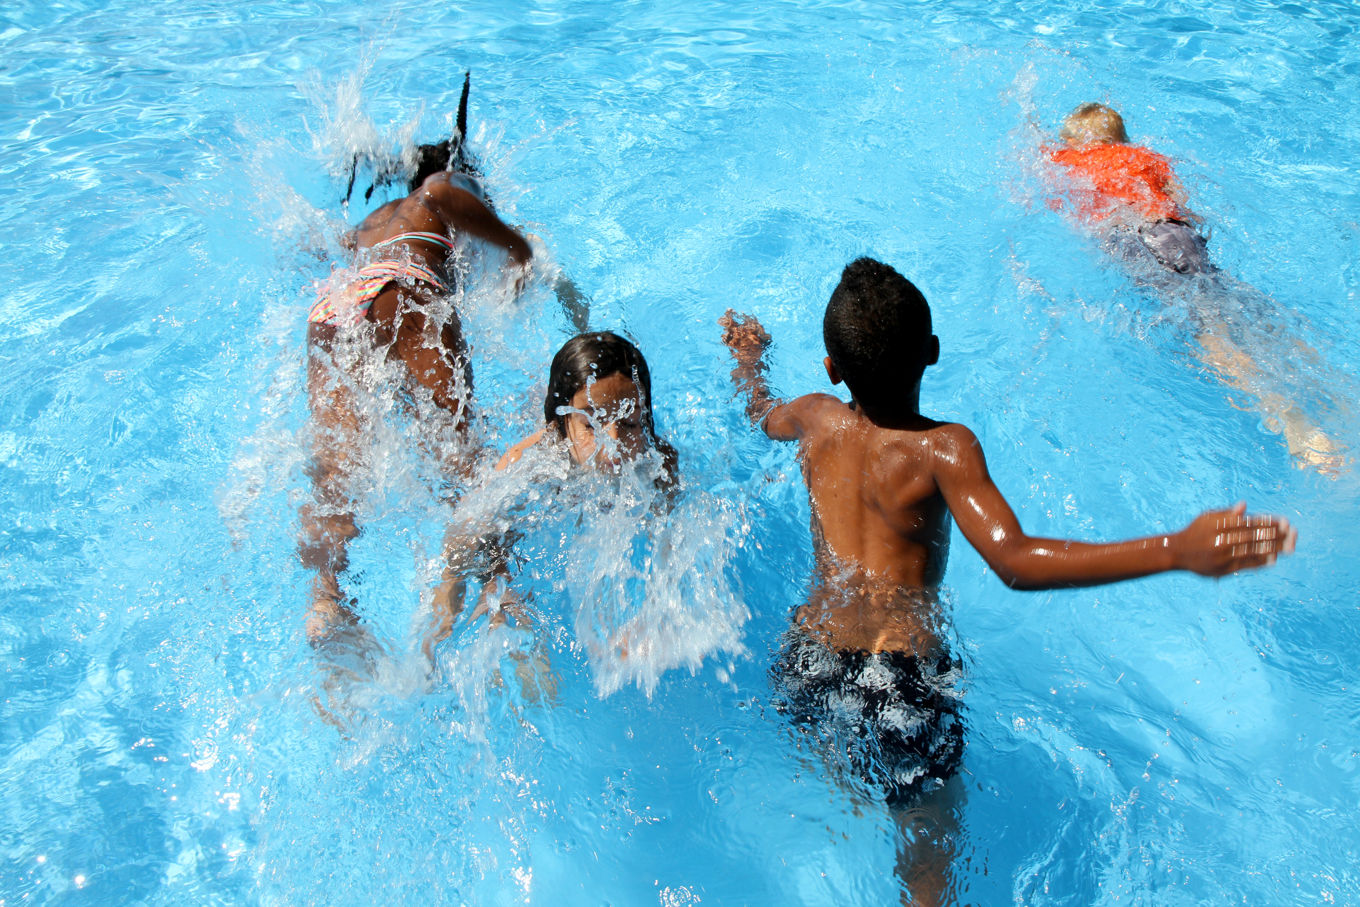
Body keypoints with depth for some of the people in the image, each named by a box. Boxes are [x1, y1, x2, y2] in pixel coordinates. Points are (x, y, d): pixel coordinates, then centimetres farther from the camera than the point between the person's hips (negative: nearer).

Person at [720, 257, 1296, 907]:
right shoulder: (944, 450, -18)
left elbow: (761, 413, 23)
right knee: (929, 849, 18)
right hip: (901, 682, -3)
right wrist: (1177, 550, -36)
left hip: (804, 664, 4)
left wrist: (747, 357, 45)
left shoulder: (817, 420, -2)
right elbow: (1016, 562, -31)